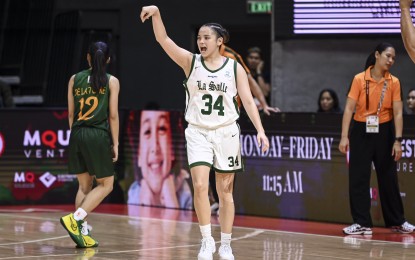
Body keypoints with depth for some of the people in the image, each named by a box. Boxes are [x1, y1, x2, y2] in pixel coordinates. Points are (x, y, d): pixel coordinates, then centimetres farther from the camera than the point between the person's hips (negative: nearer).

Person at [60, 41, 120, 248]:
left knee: (84, 186, 14)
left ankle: (81, 232, 7)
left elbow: (71, 114, 10)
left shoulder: (75, 79, 8)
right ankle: (75, 218, -11)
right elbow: (113, 115, -4)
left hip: (77, 135, 4)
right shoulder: (111, 81, -1)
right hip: (99, 136, -4)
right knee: (106, 184, 7)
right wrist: (115, 143, 1)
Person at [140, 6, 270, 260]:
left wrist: (261, 130, -12)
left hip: (226, 133, 0)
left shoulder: (235, 67, 1)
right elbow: (163, 39, -11)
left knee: (225, 191, 7)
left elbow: (248, 100, -1)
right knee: (200, 186, -15)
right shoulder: (191, 62, 1)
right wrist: (156, 14, -28)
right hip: (198, 133, 0)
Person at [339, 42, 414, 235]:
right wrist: (344, 136, -14)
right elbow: (349, 108, -8)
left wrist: (397, 140, -11)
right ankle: (362, 223, 4)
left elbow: (397, 113, -3)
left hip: (384, 132, 1)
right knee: (358, 178, -3)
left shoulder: (394, 82, -1)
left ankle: (397, 221, 21)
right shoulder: (360, 79, -6)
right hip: (361, 131, -1)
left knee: (388, 178, 9)